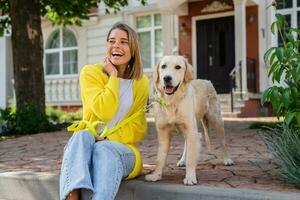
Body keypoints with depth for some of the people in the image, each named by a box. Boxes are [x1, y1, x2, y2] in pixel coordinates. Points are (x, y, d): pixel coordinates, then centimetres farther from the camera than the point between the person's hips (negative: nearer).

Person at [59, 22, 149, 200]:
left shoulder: (141, 82, 7)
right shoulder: (90, 72, -1)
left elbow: (139, 129, 6)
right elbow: (104, 111, -16)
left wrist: (111, 138, -12)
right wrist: (113, 76, -9)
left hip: (123, 148, 1)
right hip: (89, 145, -1)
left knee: (103, 149, -34)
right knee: (82, 136, -35)